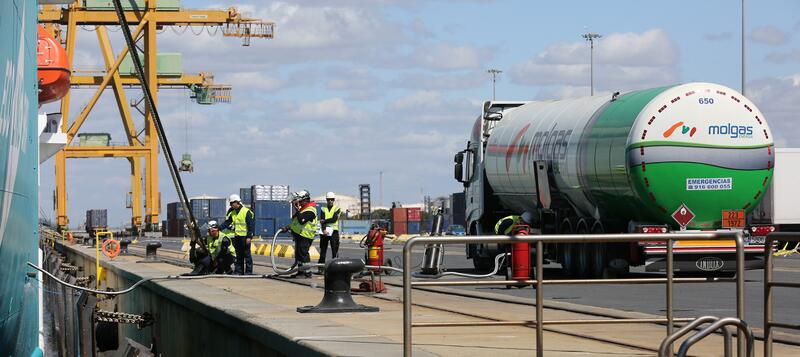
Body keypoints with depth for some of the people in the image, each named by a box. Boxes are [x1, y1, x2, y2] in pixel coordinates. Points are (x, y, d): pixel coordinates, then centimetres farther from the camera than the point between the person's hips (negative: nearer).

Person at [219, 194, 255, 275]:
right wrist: (219, 228, -2)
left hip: (244, 237, -7)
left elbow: (251, 225, -9)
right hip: (236, 237, 7)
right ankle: (238, 271, 12)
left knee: (247, 254, -4)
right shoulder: (232, 213, 13)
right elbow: (227, 223, 13)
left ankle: (249, 271, -2)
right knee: (238, 255, 8)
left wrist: (249, 237, -15)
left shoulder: (246, 212, -7)